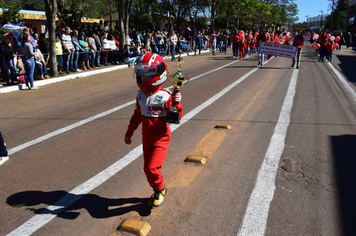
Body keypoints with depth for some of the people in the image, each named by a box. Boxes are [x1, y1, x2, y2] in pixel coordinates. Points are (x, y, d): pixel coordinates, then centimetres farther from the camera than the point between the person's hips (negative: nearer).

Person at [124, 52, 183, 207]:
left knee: (152, 167, -13)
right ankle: (158, 191, 36)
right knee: (148, 168, 13)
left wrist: (176, 104, -38)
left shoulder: (164, 96, -17)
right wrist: (129, 133, 21)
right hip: (146, 139, 7)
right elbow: (137, 116, 16)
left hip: (161, 138, -7)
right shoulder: (141, 95, 4)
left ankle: (160, 190, 17)